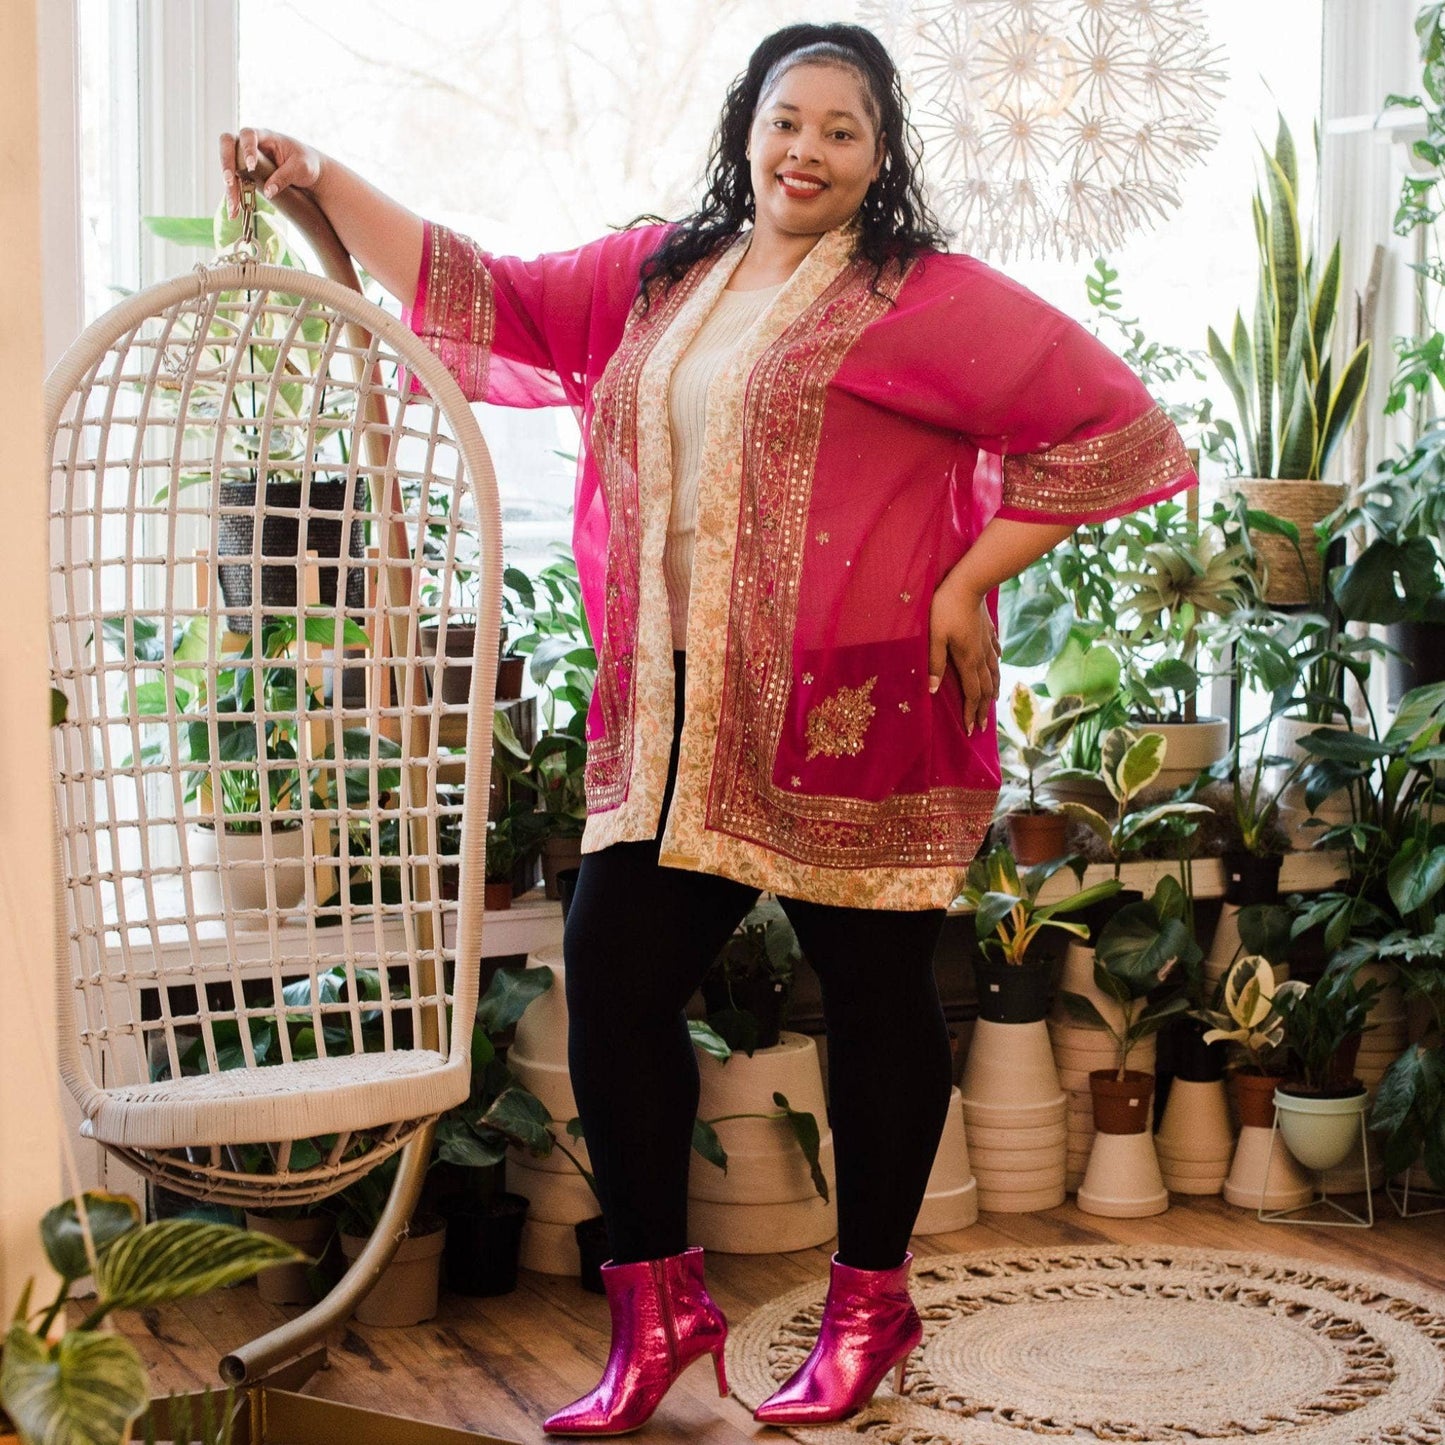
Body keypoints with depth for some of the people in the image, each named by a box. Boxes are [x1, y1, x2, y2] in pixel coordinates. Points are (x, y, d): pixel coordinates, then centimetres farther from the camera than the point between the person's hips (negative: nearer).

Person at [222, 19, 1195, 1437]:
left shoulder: (926, 300, -4)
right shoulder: (653, 278, 13)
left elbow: (1106, 422, -6)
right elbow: (474, 293, 15)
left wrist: (969, 584, -9)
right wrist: (318, 179, 8)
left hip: (855, 720, -5)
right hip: (674, 723, 5)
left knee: (874, 995, 6)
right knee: (613, 972, 0)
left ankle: (870, 1302, 24)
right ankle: (657, 1299, 15)